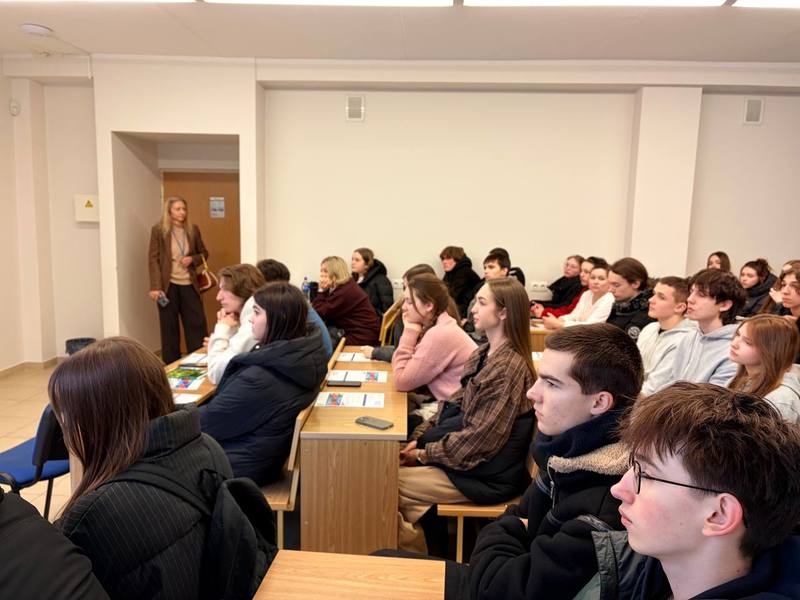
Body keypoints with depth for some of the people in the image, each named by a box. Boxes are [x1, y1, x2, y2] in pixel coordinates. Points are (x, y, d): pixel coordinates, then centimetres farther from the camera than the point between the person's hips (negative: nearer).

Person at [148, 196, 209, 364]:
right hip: (168, 285, -3)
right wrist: (155, 287, -14)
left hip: (189, 285, 3)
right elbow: (153, 259, -7)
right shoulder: (158, 230, -4)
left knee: (197, 325, 3)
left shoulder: (193, 229, 6)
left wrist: (192, 259, -6)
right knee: (169, 327, 7)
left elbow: (204, 253, 17)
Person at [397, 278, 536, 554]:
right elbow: (455, 404, 9)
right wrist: (419, 439, -3)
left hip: (487, 475, -8)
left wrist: (424, 453, -14)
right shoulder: (483, 355, 5)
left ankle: (418, 555, 16)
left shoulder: (509, 367, -24)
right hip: (466, 456, 8)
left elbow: (480, 438, -23)